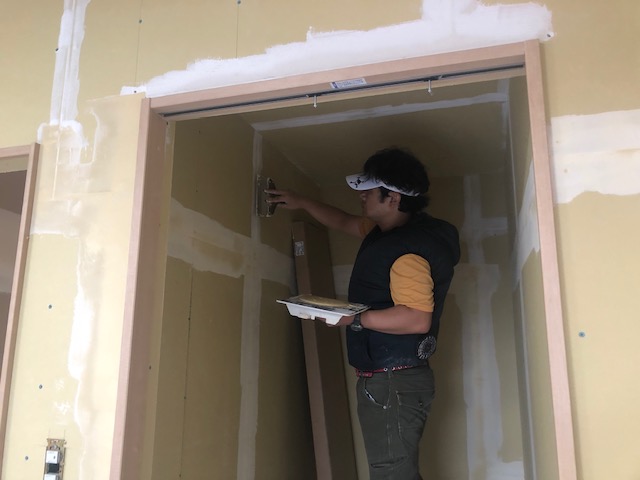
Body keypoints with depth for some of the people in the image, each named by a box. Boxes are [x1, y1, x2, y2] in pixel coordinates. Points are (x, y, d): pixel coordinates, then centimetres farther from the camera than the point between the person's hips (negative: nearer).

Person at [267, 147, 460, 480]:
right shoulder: (383, 231, 12)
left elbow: (417, 318, -29)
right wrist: (301, 202, 32)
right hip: (384, 380, 11)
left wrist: (354, 319, -24)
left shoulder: (409, 249, -20)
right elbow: (345, 222, 30)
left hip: (394, 383, -11)